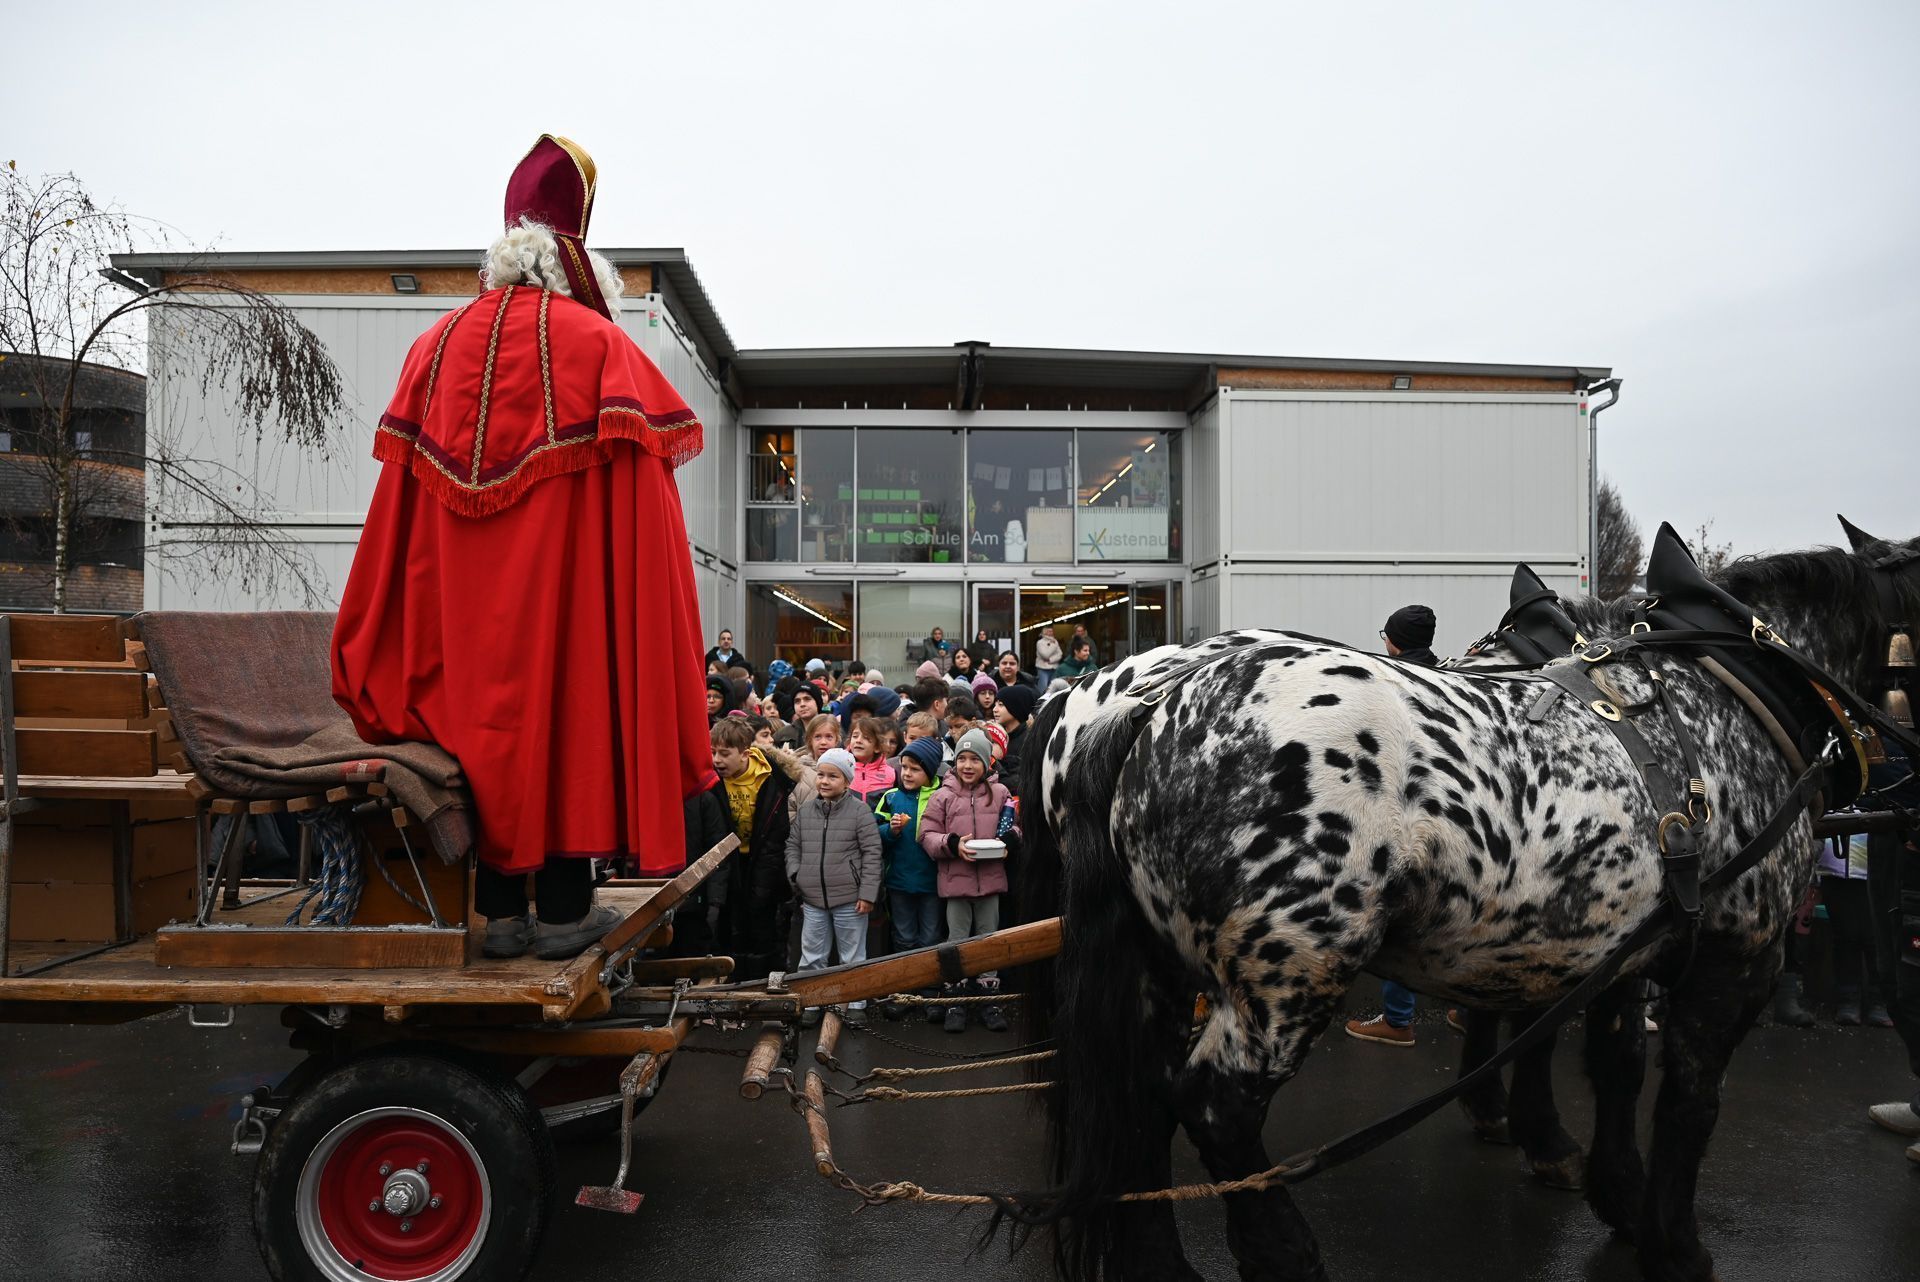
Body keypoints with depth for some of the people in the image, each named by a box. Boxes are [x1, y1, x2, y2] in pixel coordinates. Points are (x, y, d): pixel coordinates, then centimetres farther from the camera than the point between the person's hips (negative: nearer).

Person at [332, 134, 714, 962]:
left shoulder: (438, 344, 11)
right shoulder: (597, 344, 0)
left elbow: (405, 478, 10)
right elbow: (634, 482, -8)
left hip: (466, 592, 4)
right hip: (566, 579, -4)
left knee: (483, 711, 9)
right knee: (570, 706, 2)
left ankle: (499, 909, 11)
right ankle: (564, 909, 6)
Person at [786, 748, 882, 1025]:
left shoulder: (859, 811, -8)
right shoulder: (805, 811, 6)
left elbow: (871, 853, -9)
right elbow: (793, 845, 16)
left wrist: (867, 893, -12)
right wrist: (795, 875, 1)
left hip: (849, 899, -4)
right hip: (812, 899, 4)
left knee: (853, 957, 9)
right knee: (811, 956, 12)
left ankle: (856, 1003, 22)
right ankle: (811, 1002, 25)